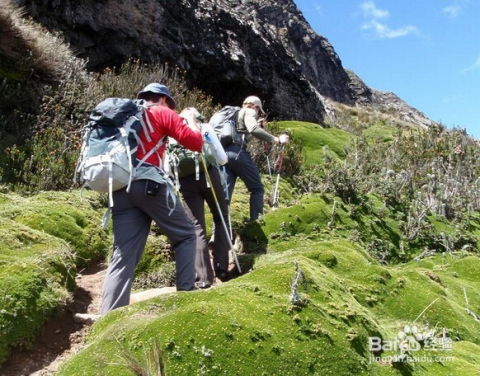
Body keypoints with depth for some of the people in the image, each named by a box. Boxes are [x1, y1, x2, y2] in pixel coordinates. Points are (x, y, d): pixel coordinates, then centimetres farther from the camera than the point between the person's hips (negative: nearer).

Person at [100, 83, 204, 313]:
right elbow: (196, 143, 4)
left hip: (120, 187, 6)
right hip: (149, 183, -6)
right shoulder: (162, 112, 9)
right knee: (185, 235, 11)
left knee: (123, 256, 3)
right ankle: (186, 293, 7)